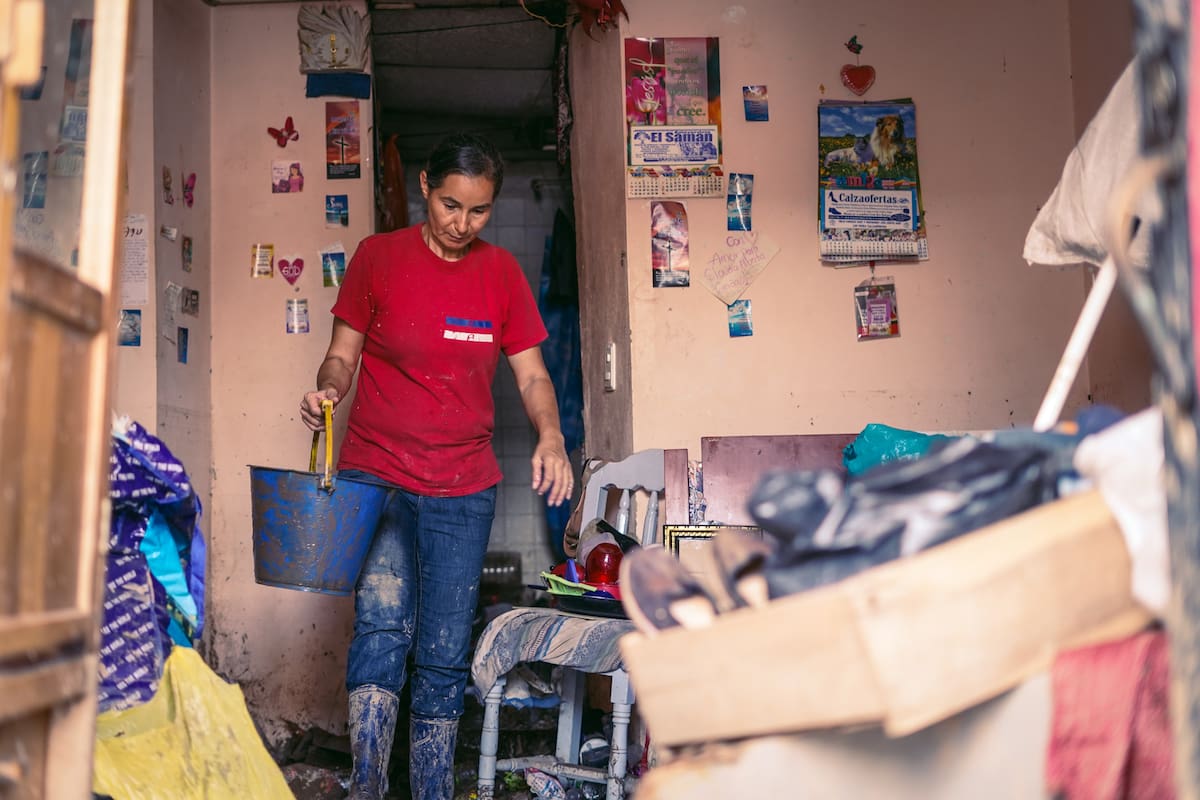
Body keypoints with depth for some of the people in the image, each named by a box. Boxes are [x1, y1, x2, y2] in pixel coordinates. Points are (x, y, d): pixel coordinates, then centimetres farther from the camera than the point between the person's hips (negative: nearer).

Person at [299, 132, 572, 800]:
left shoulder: (502, 272, 7)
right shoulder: (378, 256, 1)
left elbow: (532, 373, 7)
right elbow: (342, 354, 4)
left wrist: (550, 436, -13)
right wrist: (329, 388, -19)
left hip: (464, 490, 2)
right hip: (376, 475, -2)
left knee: (445, 658, 5)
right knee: (383, 624, -22)